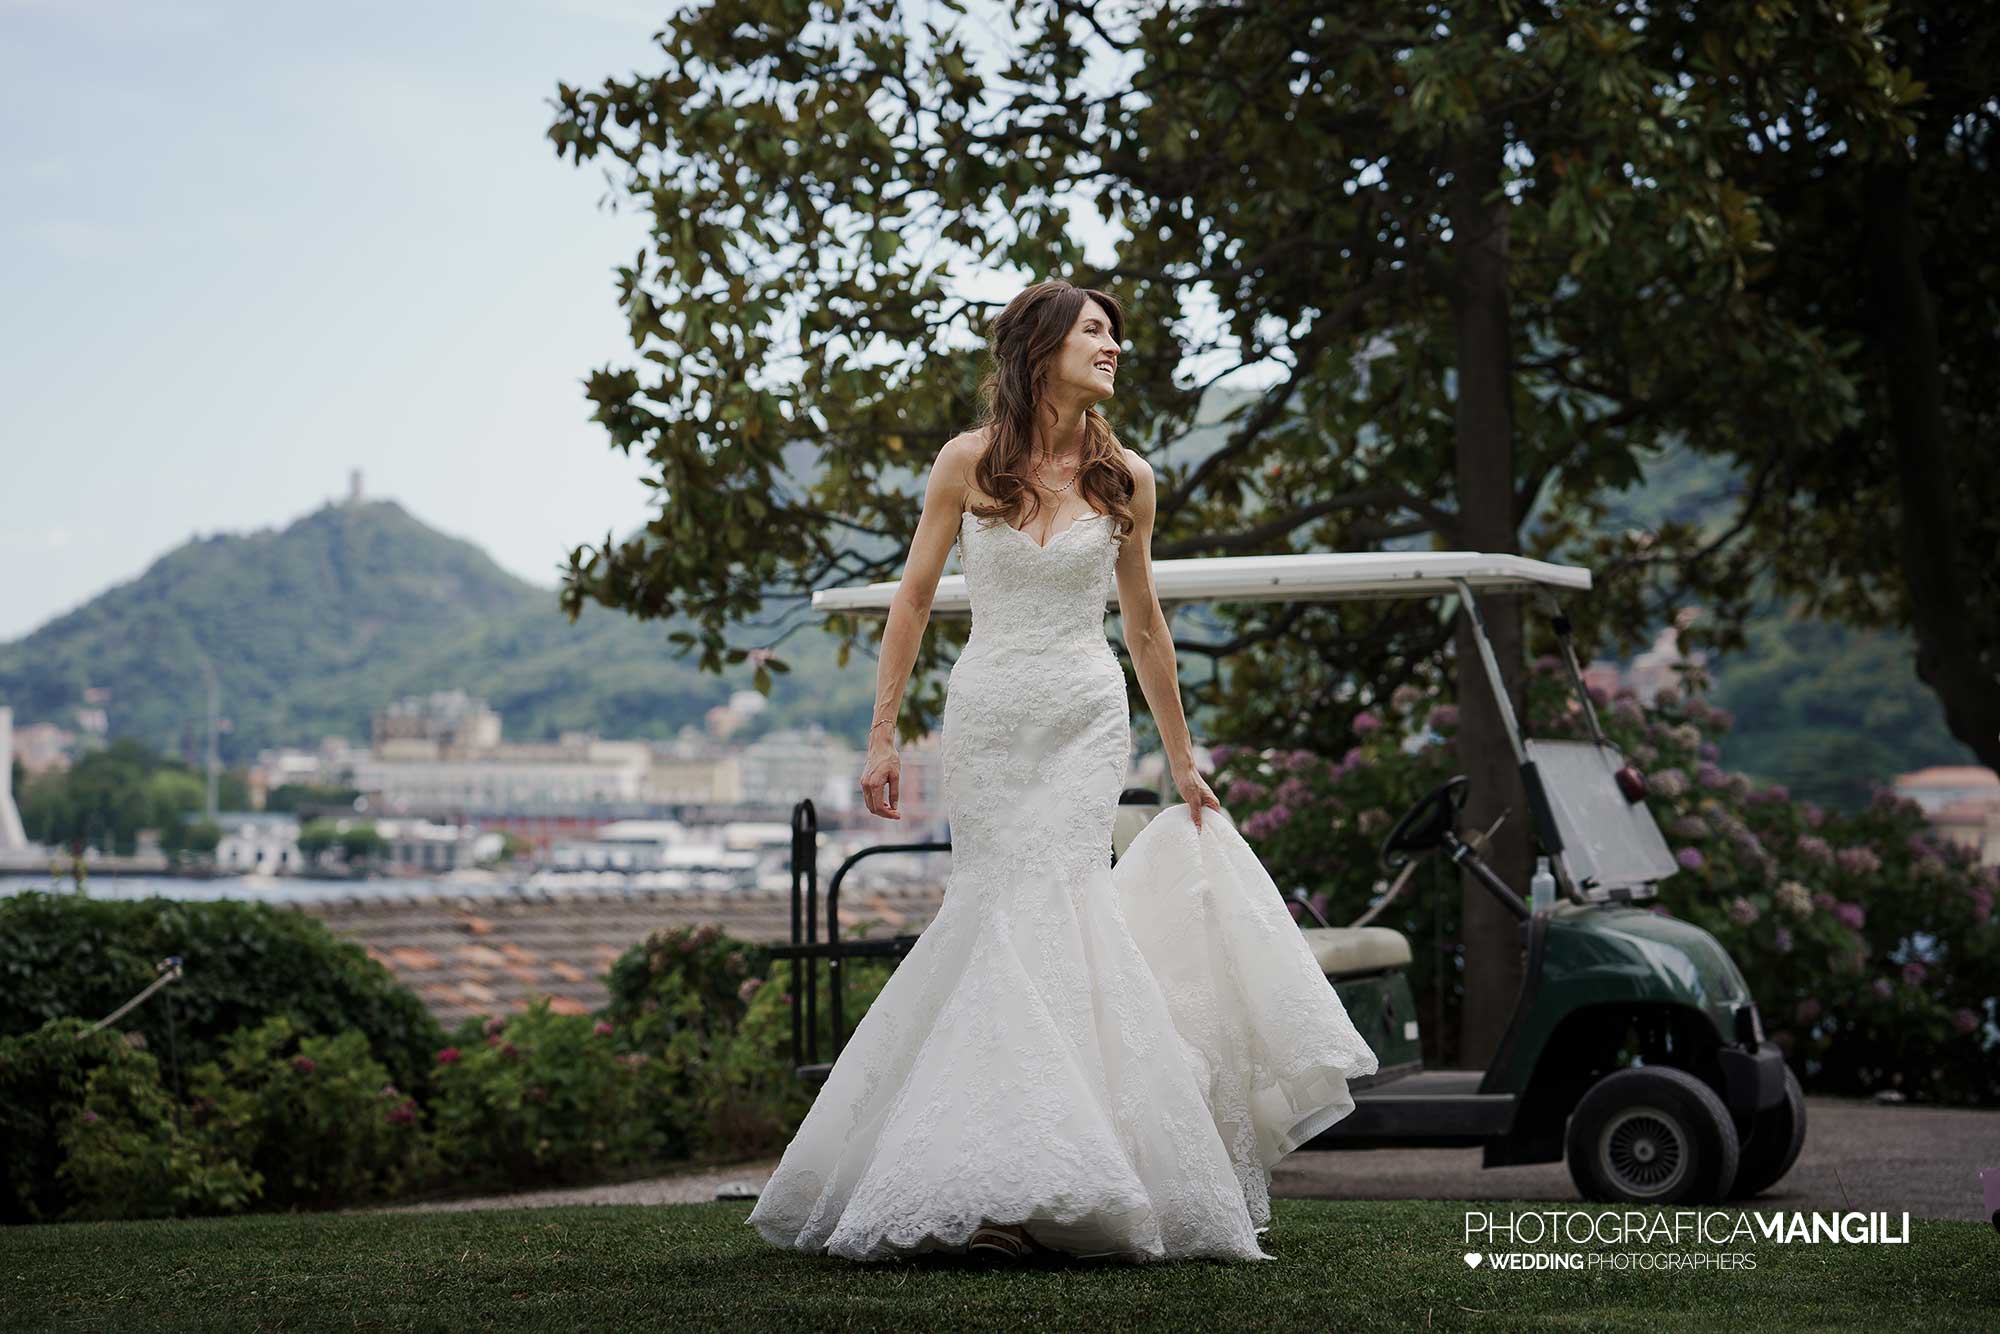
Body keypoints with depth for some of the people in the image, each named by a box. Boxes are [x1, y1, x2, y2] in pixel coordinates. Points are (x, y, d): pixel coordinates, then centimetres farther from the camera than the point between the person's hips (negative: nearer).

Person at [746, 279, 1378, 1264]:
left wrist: (1181, 762, 17)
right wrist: (882, 734, 0)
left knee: (1052, 903, -11)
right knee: (996, 914, -3)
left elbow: (1144, 626, 13)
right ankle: (997, 1175, 3)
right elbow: (913, 599, 5)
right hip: (987, 712, 0)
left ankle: (1036, 1178, -8)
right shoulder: (969, 462, -1)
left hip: (1086, 718, 0)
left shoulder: (1124, 479, 3)